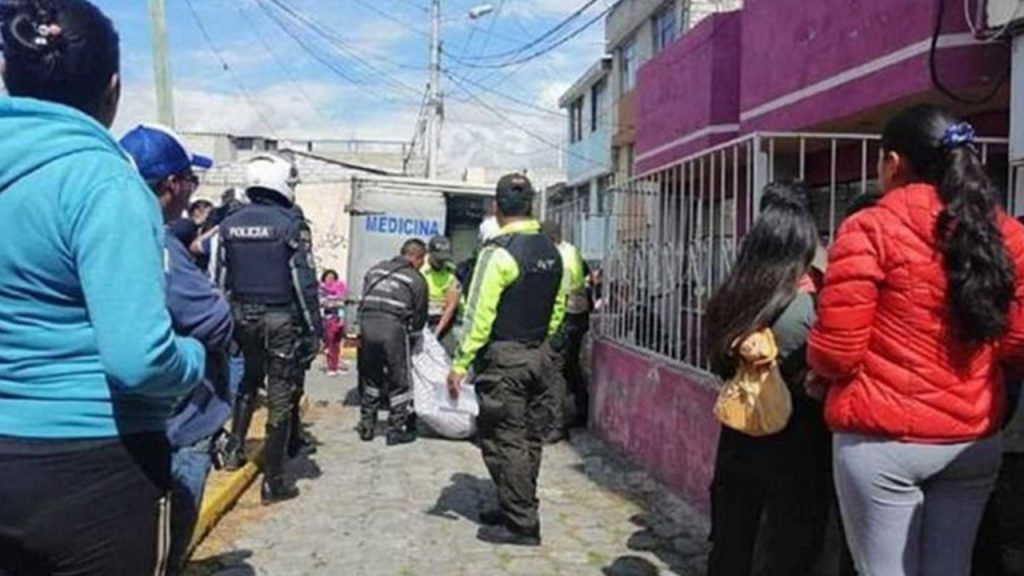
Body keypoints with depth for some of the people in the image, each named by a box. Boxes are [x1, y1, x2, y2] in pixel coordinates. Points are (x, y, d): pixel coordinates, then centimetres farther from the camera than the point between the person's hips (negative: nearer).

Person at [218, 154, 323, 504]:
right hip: (280, 318, -5)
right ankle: (273, 480, 7)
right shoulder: (290, 223, -11)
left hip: (241, 315, 5)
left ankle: (235, 449, 31)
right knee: (280, 397, 2)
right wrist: (314, 327, -6)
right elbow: (304, 281, -12)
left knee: (248, 381, 29)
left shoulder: (229, 224, 5)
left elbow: (220, 278, 8)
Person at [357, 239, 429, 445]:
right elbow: (419, 317, 7)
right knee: (400, 383, 9)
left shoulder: (376, 270, 18)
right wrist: (411, 335, 24)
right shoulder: (417, 280, 4)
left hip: (367, 324, 5)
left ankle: (367, 427, 26)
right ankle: (396, 430, 15)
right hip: (393, 329, -5)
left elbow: (364, 301, 17)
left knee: (369, 379, 19)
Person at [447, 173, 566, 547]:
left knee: (504, 440, 0)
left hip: (504, 358, -8)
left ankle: (521, 524, 5)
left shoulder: (499, 251, -16)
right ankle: (519, 509, 28)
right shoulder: (551, 251, 8)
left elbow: (479, 314, -18)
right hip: (539, 355, 8)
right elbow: (558, 308, 13)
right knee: (529, 436, 15)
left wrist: (460, 364, -14)